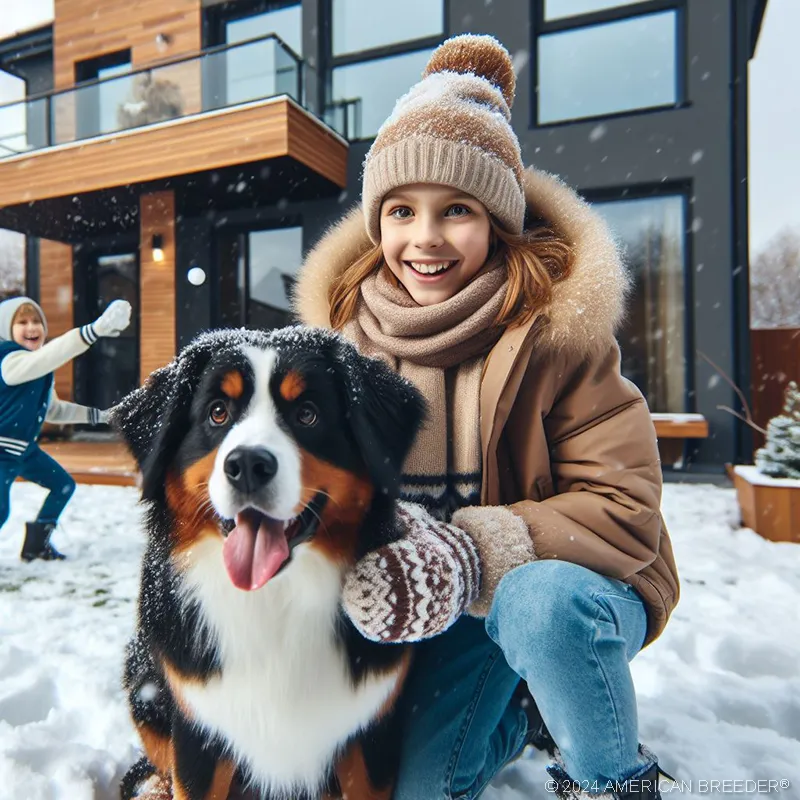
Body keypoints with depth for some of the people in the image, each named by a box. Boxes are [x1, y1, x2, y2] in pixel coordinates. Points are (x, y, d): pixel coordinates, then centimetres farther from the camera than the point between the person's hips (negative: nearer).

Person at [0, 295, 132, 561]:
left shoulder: (41, 366, 5)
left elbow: (52, 409, 15)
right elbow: (50, 355, -48)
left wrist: (95, 414, 11)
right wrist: (96, 328, -62)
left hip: (24, 447, 10)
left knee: (64, 485, 15)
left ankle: (36, 544, 29)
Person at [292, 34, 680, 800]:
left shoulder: (557, 331, -19)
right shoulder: (346, 330, -7)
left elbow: (623, 510, -21)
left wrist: (470, 552, -34)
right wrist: (377, 542, -17)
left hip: (576, 586, -3)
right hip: (452, 609, 4)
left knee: (539, 602, -37)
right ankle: (523, 703, 26)